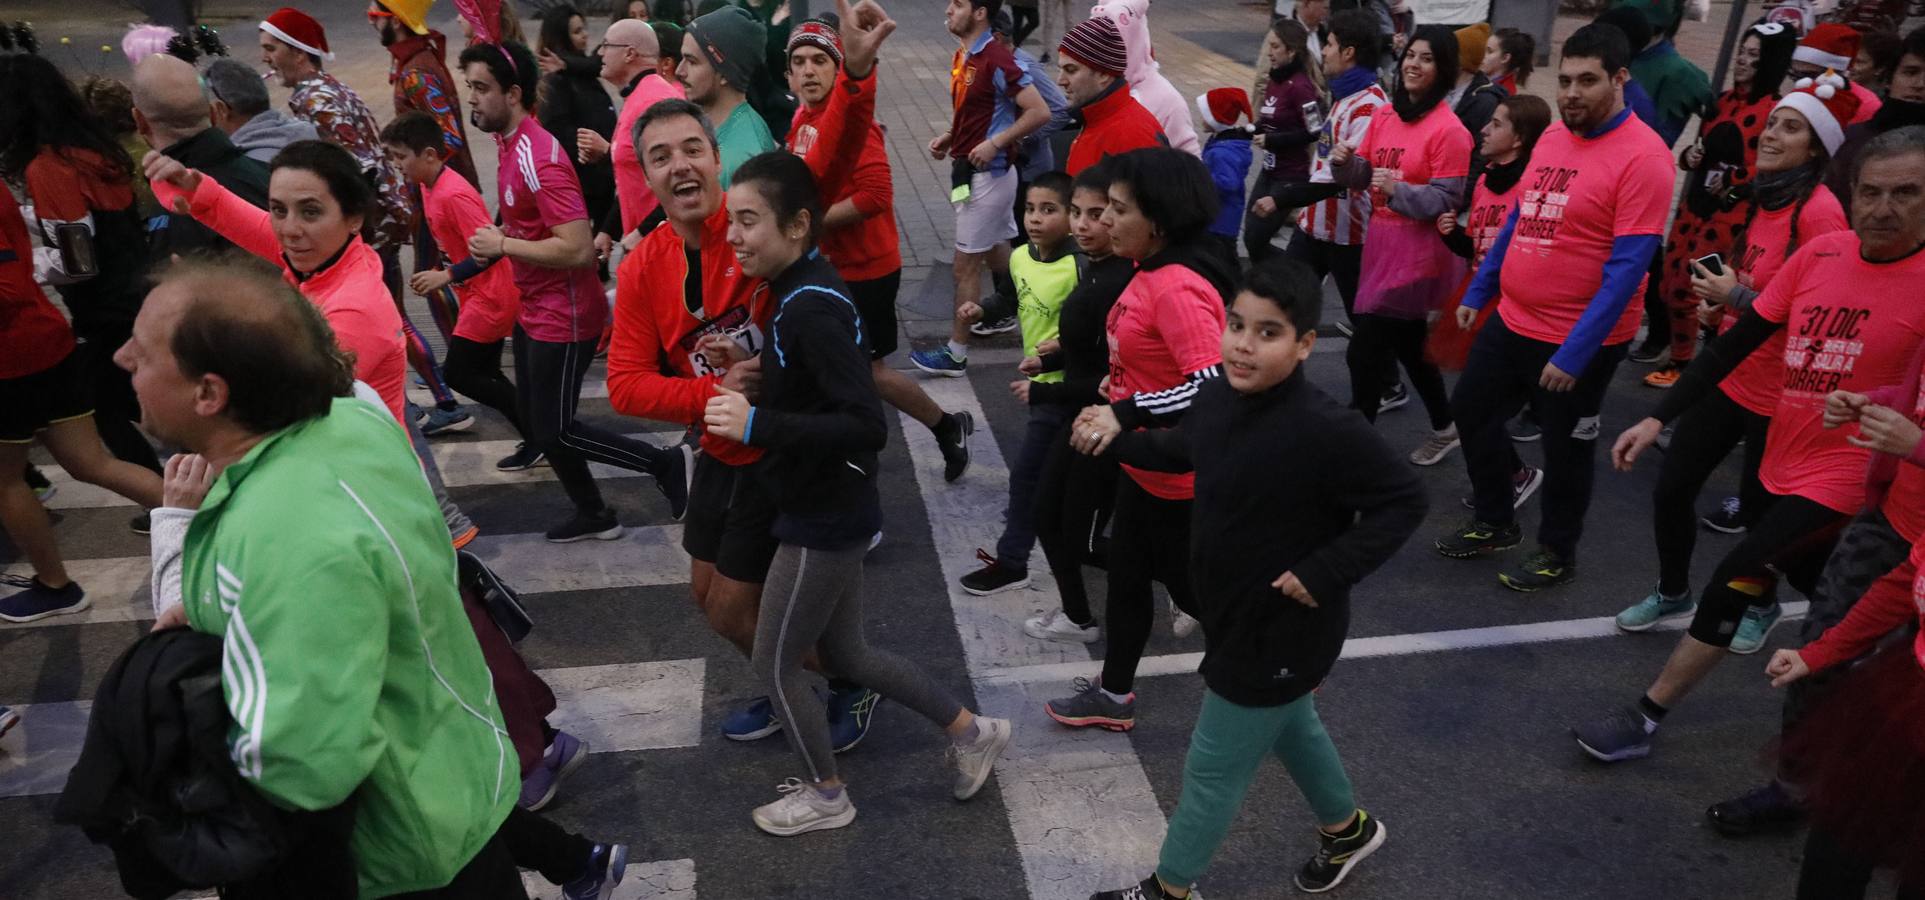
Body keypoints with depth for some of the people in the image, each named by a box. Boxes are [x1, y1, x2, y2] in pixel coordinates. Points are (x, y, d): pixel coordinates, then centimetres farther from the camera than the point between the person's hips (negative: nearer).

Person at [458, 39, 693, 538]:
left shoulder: (538, 158, -24)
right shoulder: (511, 144, 6)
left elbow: (578, 249, -30)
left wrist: (502, 245, -21)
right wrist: (499, 238, 5)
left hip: (562, 316, -10)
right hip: (534, 309, 10)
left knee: (555, 432, -1)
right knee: (535, 422, 17)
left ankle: (669, 463, 11)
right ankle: (594, 516, 31)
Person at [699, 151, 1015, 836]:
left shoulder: (809, 310, -25)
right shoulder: (803, 290, 4)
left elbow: (867, 426, -30)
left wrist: (756, 425, -31)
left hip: (823, 521, -9)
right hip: (829, 511, 10)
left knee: (773, 663, 10)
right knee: (844, 653, 22)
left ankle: (826, 795, 32)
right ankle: (971, 731, 35)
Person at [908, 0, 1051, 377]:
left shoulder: (996, 60, -18)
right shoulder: (962, 57, 9)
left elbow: (1039, 112, -20)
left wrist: (996, 143, -24)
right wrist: (948, 138, 6)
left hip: (987, 174, -9)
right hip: (967, 171, 9)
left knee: (965, 265, -1)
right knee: (997, 254, 19)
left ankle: (956, 353, 9)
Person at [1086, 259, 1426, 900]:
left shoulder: (1326, 431, -32)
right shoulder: (1220, 395, -7)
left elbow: (1404, 501, -23)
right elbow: (1182, 450, 15)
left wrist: (1325, 572, -26)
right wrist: (1114, 439, 9)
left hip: (1282, 632, -8)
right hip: (1239, 617, 8)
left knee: (1214, 768, 9)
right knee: (1291, 727, 31)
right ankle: (1348, 829, 57)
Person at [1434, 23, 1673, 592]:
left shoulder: (1643, 156, -19)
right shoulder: (1552, 135, 5)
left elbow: (1627, 269, -22)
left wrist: (1575, 351, -24)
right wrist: (1478, 291, 15)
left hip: (1581, 341, -8)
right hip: (1511, 320, 8)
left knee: (1563, 447, 9)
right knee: (1471, 412, 17)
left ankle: (1557, 555, 32)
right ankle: (1496, 524, 38)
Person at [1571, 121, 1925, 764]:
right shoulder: (1820, 255, -1)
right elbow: (1739, 341, 1)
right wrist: (1658, 418, -2)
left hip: (1840, 478, -5)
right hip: (1782, 460, 5)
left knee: (1729, 588, -6)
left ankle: (1643, 722, 5)